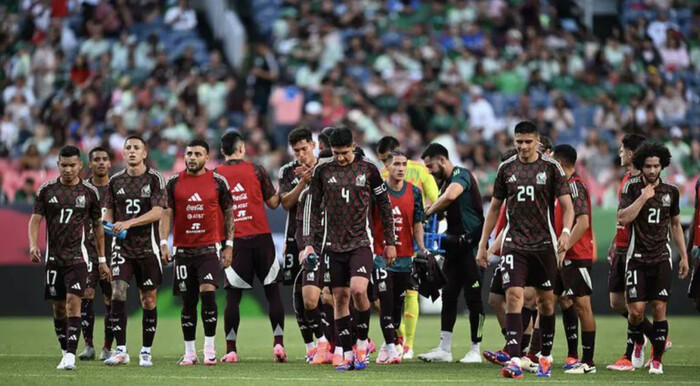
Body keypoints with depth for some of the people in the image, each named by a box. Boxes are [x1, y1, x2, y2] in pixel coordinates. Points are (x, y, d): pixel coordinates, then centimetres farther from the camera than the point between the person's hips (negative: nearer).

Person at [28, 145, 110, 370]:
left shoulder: (89, 192, 3)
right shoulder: (47, 190, 4)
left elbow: (97, 226, 10)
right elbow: (35, 219, 3)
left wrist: (102, 260, 10)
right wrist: (33, 245, -16)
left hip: (77, 256, -2)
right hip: (53, 256, 2)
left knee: (73, 302, -16)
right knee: (58, 306, 7)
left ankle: (70, 356, -21)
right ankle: (65, 352, 20)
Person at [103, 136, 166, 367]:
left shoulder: (155, 179, -3)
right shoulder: (116, 181, 8)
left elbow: (158, 212, -13)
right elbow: (109, 211, 13)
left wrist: (129, 223, -23)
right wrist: (106, 224, -10)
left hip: (147, 246, -2)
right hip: (123, 246, 2)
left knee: (148, 300, 3)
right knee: (118, 293, -14)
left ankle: (146, 352, 13)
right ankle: (120, 350, -11)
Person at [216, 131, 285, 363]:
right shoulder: (255, 170, 1)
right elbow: (273, 203, 6)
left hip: (233, 240, 0)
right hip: (260, 238, 0)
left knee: (233, 296, 3)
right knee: (272, 292, 6)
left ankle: (231, 350, 1)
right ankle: (278, 344, -3)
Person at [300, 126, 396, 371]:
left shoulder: (368, 169, 0)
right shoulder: (322, 170, 3)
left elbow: (384, 205, 8)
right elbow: (312, 207, 8)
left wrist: (390, 242, 7)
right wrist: (309, 243, 0)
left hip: (360, 243, -2)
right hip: (333, 245, 2)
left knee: (358, 290, -21)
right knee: (340, 298, 3)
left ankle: (362, 342, 0)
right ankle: (348, 355, 10)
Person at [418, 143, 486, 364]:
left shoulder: (461, 176, -13)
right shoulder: (446, 182, 15)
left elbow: (450, 197, -33)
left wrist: (427, 213, -20)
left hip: (471, 245, -9)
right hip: (455, 245, 9)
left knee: (474, 298, -2)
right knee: (448, 296, 6)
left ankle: (475, 350, 4)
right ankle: (444, 349, 8)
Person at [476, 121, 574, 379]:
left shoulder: (551, 168, -1)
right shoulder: (506, 169, 7)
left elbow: (567, 205, -3)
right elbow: (494, 208, 14)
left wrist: (566, 232, -22)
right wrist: (483, 244, 11)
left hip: (544, 244, -1)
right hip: (514, 245, 1)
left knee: (546, 300, 7)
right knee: (513, 296, -14)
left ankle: (545, 357, 24)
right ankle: (515, 361, -21)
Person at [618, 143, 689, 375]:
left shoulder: (671, 191, 7)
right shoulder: (632, 188, -3)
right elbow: (622, 219, -15)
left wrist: (684, 256, 14)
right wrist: (643, 197, -18)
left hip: (661, 258, 2)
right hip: (637, 258, -2)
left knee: (659, 309, -5)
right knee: (636, 310, -8)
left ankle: (657, 360, 4)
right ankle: (638, 343, 23)